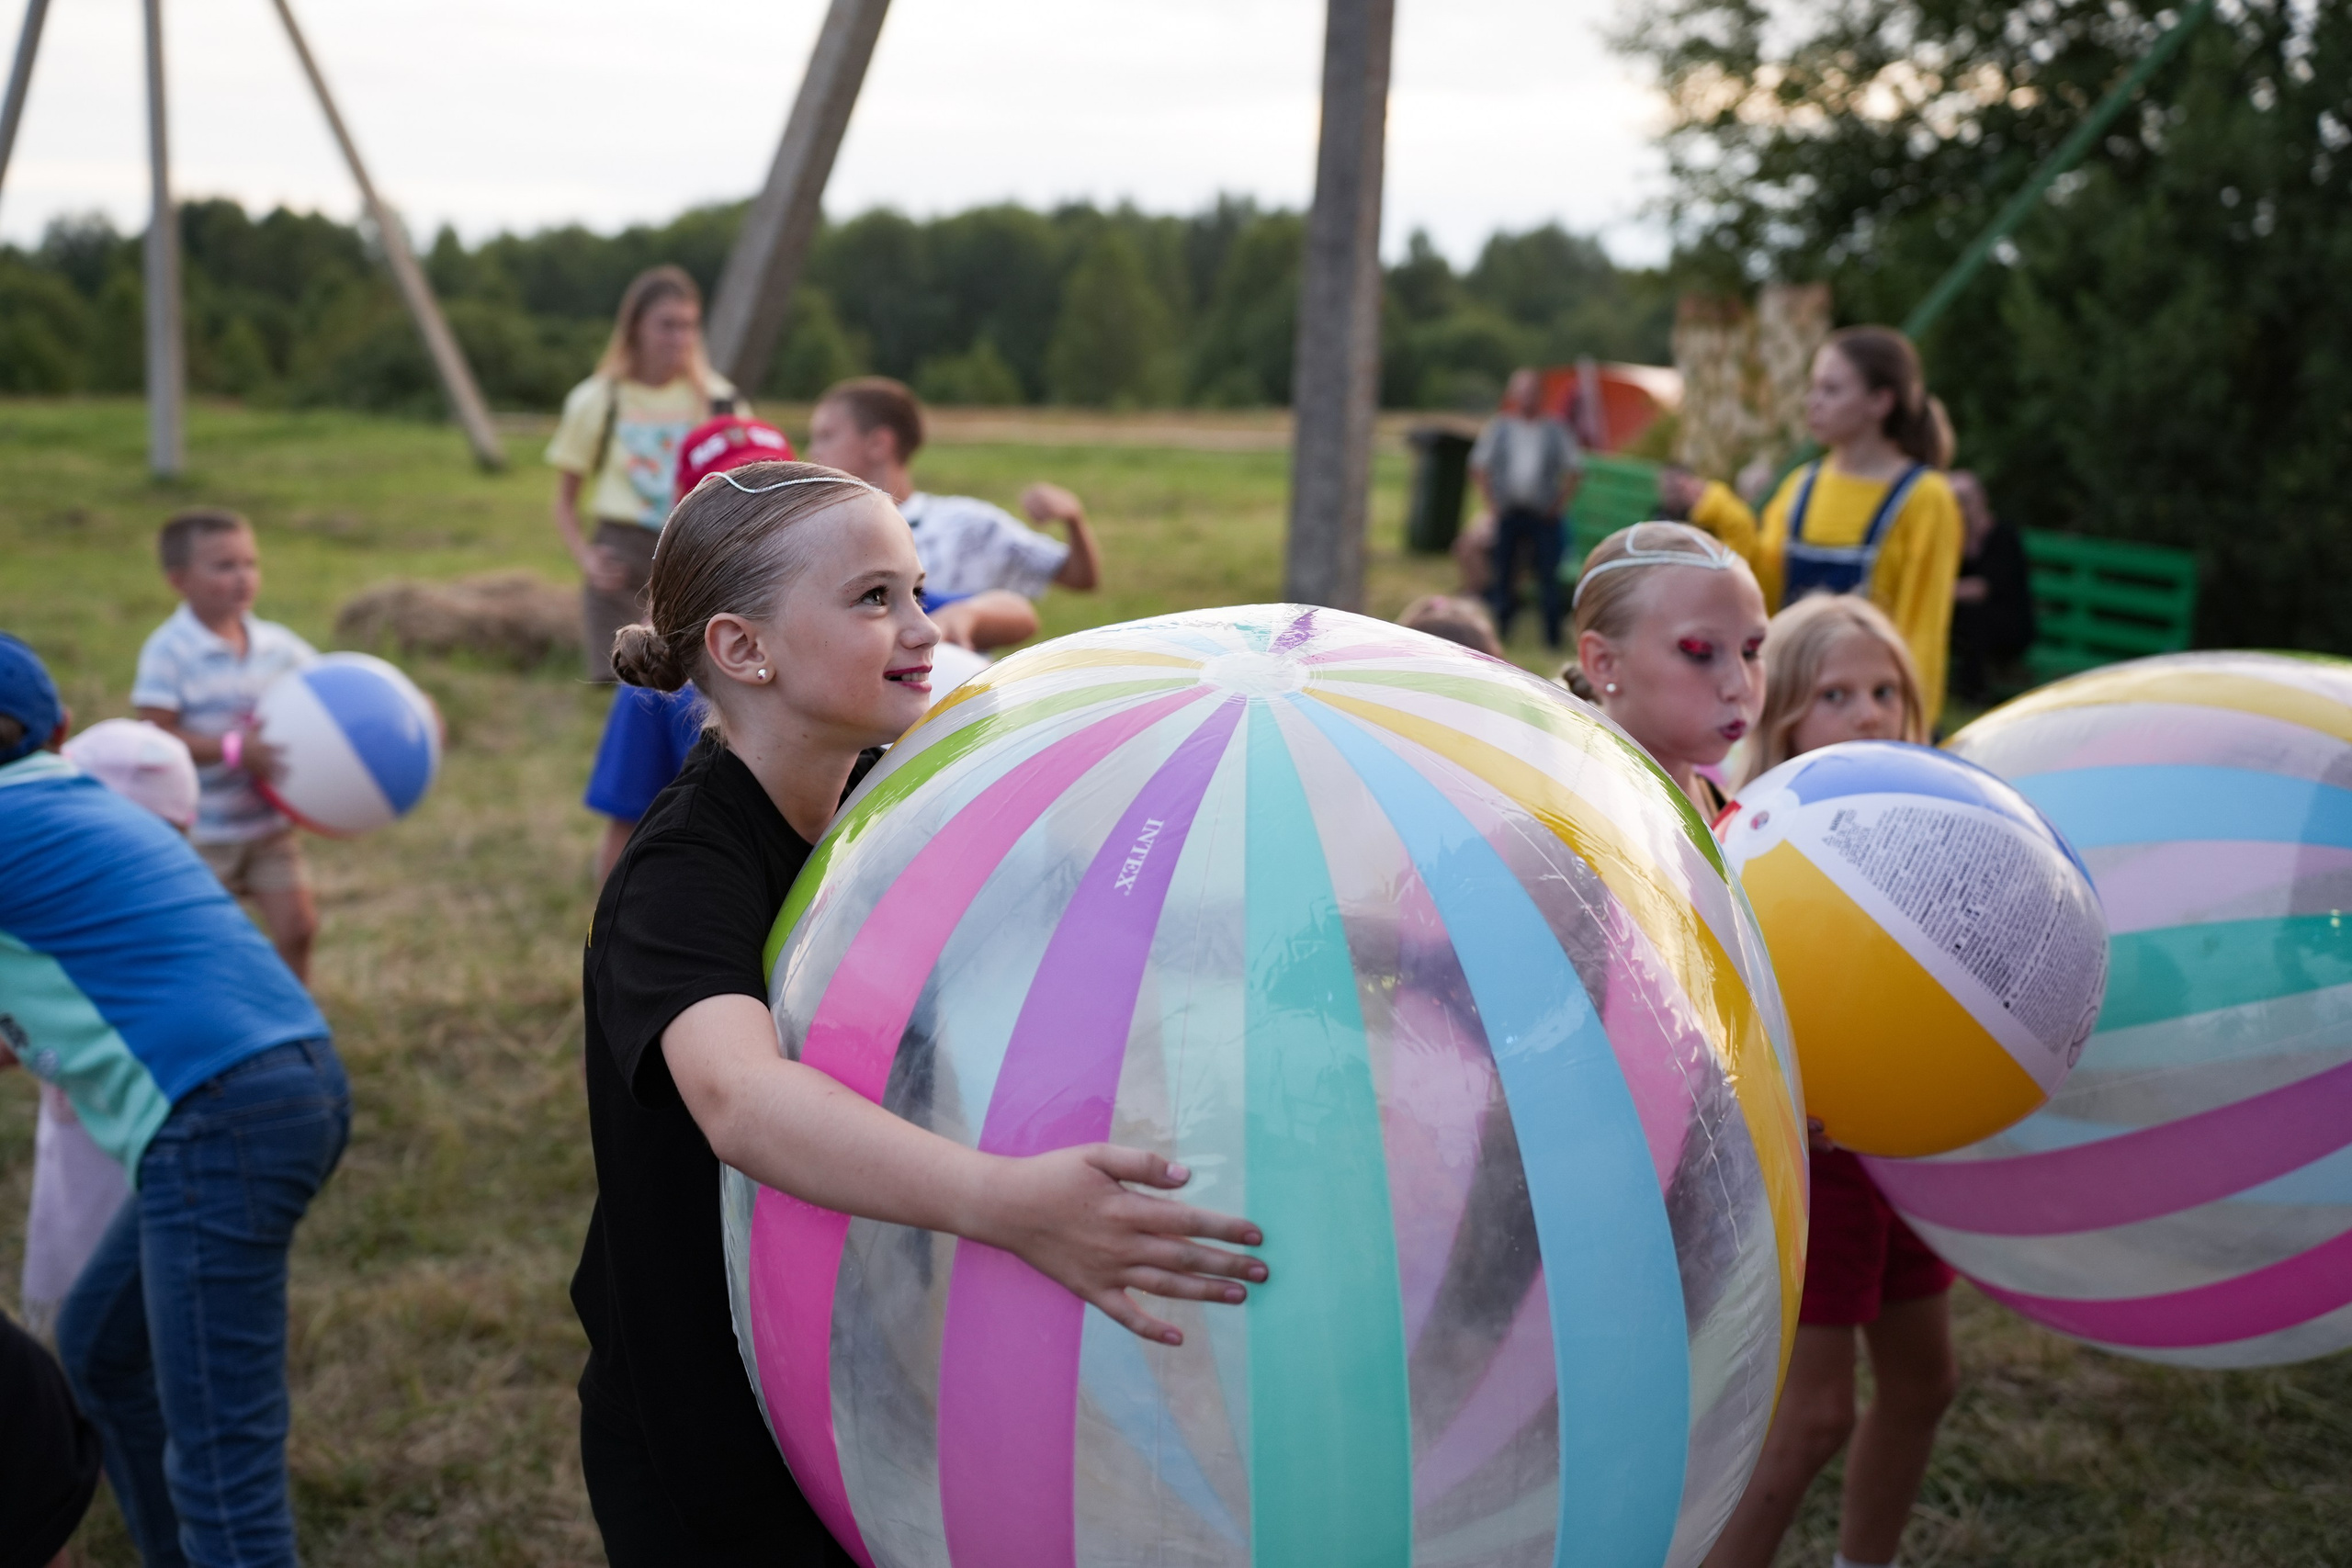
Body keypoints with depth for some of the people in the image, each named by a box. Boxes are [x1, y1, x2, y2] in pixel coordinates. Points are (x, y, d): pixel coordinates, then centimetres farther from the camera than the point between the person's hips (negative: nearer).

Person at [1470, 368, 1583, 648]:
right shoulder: (1498, 428, 10)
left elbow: (1574, 469, 10)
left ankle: (1553, 636, 0)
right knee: (1503, 571, 3)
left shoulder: (1555, 430, 9)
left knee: (1548, 573, -5)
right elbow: (1479, 467, 10)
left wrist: (1560, 502, 0)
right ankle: (1499, 631, 11)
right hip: (1508, 513, 1)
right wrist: (1492, 502, 0)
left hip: (1544, 515, -1)